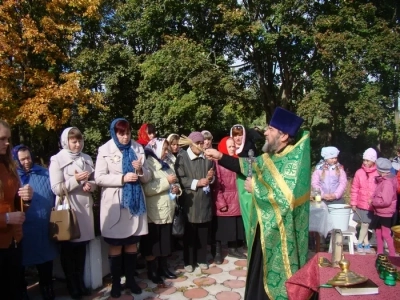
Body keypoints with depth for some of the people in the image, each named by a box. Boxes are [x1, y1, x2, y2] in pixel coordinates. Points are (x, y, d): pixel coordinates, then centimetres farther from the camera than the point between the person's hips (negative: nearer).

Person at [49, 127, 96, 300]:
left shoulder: (87, 159, 9)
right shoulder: (57, 160, -5)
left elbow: (94, 181, 15)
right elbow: (56, 189, -11)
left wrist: (91, 185, -7)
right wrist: (76, 180, -22)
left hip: (85, 207, 4)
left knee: (82, 247, 11)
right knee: (68, 249, 9)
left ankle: (80, 282, 27)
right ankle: (72, 286, 24)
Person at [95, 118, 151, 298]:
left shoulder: (138, 149, 5)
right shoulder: (105, 150, -4)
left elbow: (147, 177, 6)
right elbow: (99, 178, -10)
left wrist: (141, 170, -15)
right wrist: (122, 178, -20)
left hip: (135, 202, 3)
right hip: (114, 204, -3)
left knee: (132, 244, 13)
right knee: (115, 246, 9)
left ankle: (130, 279, 29)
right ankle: (116, 282, 25)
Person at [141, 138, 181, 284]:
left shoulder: (168, 164, 13)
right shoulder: (148, 165, -10)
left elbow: (174, 183, 22)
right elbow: (146, 189, -23)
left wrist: (177, 189, -1)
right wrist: (167, 181, -20)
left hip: (168, 210, 7)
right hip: (154, 212, -7)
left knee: (165, 241, 15)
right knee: (152, 243, 6)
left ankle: (163, 267, 29)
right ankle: (152, 271, 20)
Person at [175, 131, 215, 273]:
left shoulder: (208, 158, 9)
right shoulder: (182, 157, -2)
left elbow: (213, 177, 15)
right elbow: (179, 179, -10)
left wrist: (210, 178, -6)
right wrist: (196, 183, -15)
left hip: (204, 199, 3)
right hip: (189, 200, -3)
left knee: (203, 232, 11)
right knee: (189, 232, 7)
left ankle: (202, 259, 27)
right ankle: (188, 261, 20)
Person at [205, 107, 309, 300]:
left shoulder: (296, 160, -20)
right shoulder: (272, 156, 5)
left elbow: (287, 197, -29)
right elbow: (250, 166, 17)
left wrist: (255, 188, -17)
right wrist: (220, 157, 10)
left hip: (281, 234, -8)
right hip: (265, 229, 8)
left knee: (276, 279, 8)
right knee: (260, 277, 20)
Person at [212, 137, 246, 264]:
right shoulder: (218, 162, -9)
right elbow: (216, 184, -11)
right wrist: (221, 202, -14)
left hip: (235, 200, 5)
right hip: (222, 201, -5)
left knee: (234, 226, 14)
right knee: (220, 226, 6)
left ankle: (232, 249, 31)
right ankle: (218, 252, 19)